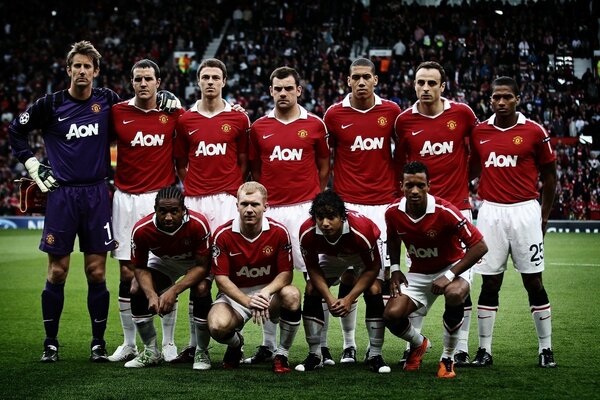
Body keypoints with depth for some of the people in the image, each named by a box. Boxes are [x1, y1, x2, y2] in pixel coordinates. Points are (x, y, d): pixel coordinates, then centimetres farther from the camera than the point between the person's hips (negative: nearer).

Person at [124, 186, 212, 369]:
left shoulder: (198, 224, -37)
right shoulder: (141, 230, -30)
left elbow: (202, 266, -30)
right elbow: (140, 268, -17)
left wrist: (174, 291, -40)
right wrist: (152, 295, -36)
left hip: (195, 263, -3)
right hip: (162, 261, 3)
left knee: (201, 290, -31)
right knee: (137, 291, -17)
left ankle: (202, 352, -11)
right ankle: (151, 352, 3)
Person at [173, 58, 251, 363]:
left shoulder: (238, 119, 6)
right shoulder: (185, 120, 10)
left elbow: (243, 162, 10)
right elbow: (181, 164, 16)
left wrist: (233, 189, 0)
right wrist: (192, 186, 4)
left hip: (226, 199, -2)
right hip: (194, 200, 2)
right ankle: (196, 344, 7)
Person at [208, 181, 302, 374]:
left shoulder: (279, 232, -11)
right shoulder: (223, 235, -12)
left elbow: (286, 273, -10)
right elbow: (221, 278, -13)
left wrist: (266, 292, -32)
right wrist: (247, 301, -29)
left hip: (269, 291, 1)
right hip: (235, 294, -1)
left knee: (292, 294, -34)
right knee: (217, 326, -33)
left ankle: (282, 355, -12)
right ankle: (236, 343, 10)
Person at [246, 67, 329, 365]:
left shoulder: (314, 125, 5)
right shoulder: (259, 128, 10)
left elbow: (324, 167, 12)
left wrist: (316, 200, 6)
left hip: (305, 208, -2)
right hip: (269, 209, 2)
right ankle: (268, 345, 12)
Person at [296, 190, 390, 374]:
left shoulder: (361, 229, -42)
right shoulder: (307, 233, -34)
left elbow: (372, 268, -28)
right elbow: (313, 268, -17)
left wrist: (349, 298, -33)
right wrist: (329, 298, -30)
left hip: (362, 255, -3)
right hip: (330, 256, 3)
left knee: (374, 291, -23)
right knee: (311, 291, -14)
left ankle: (375, 356, -13)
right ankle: (315, 355, -2)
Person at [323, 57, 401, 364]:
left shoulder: (390, 112, 4)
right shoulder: (335, 115, 1)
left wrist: (399, 189, 11)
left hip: (383, 204, 1)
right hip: (348, 205, -1)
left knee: (379, 275, -1)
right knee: (348, 275, -1)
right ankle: (348, 343, 9)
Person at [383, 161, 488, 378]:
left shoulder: (444, 212, -28)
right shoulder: (393, 212, -13)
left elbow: (480, 246, -25)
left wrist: (449, 276, -29)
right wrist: (395, 269, -2)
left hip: (451, 267, -4)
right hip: (418, 273, 4)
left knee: (454, 294, -39)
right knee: (392, 315, -18)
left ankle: (448, 358, -16)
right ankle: (419, 343, 20)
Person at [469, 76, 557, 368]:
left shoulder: (534, 132, -2)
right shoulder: (479, 132, 6)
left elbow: (549, 176, 6)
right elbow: (473, 170, 19)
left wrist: (544, 216, 5)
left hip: (525, 211, -2)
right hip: (490, 212, 2)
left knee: (534, 283, 2)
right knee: (489, 283, 4)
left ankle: (546, 349, 11)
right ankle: (484, 350, 10)